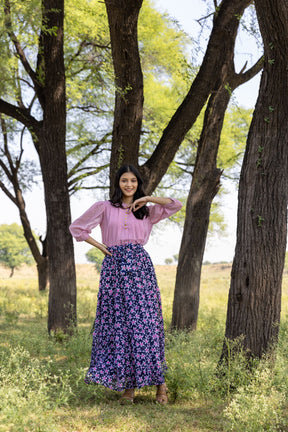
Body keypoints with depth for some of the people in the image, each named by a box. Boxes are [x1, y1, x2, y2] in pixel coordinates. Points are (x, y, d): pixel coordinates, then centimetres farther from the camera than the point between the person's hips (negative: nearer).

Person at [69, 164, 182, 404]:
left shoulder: (147, 211, 15)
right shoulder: (104, 208, 10)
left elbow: (176, 205, 8)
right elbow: (77, 227, 13)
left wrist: (148, 198, 3)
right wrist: (99, 246, 5)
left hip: (140, 267, 0)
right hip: (113, 268, 0)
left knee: (145, 322, -6)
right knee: (117, 324, -2)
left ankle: (159, 383, -1)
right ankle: (127, 385, 5)